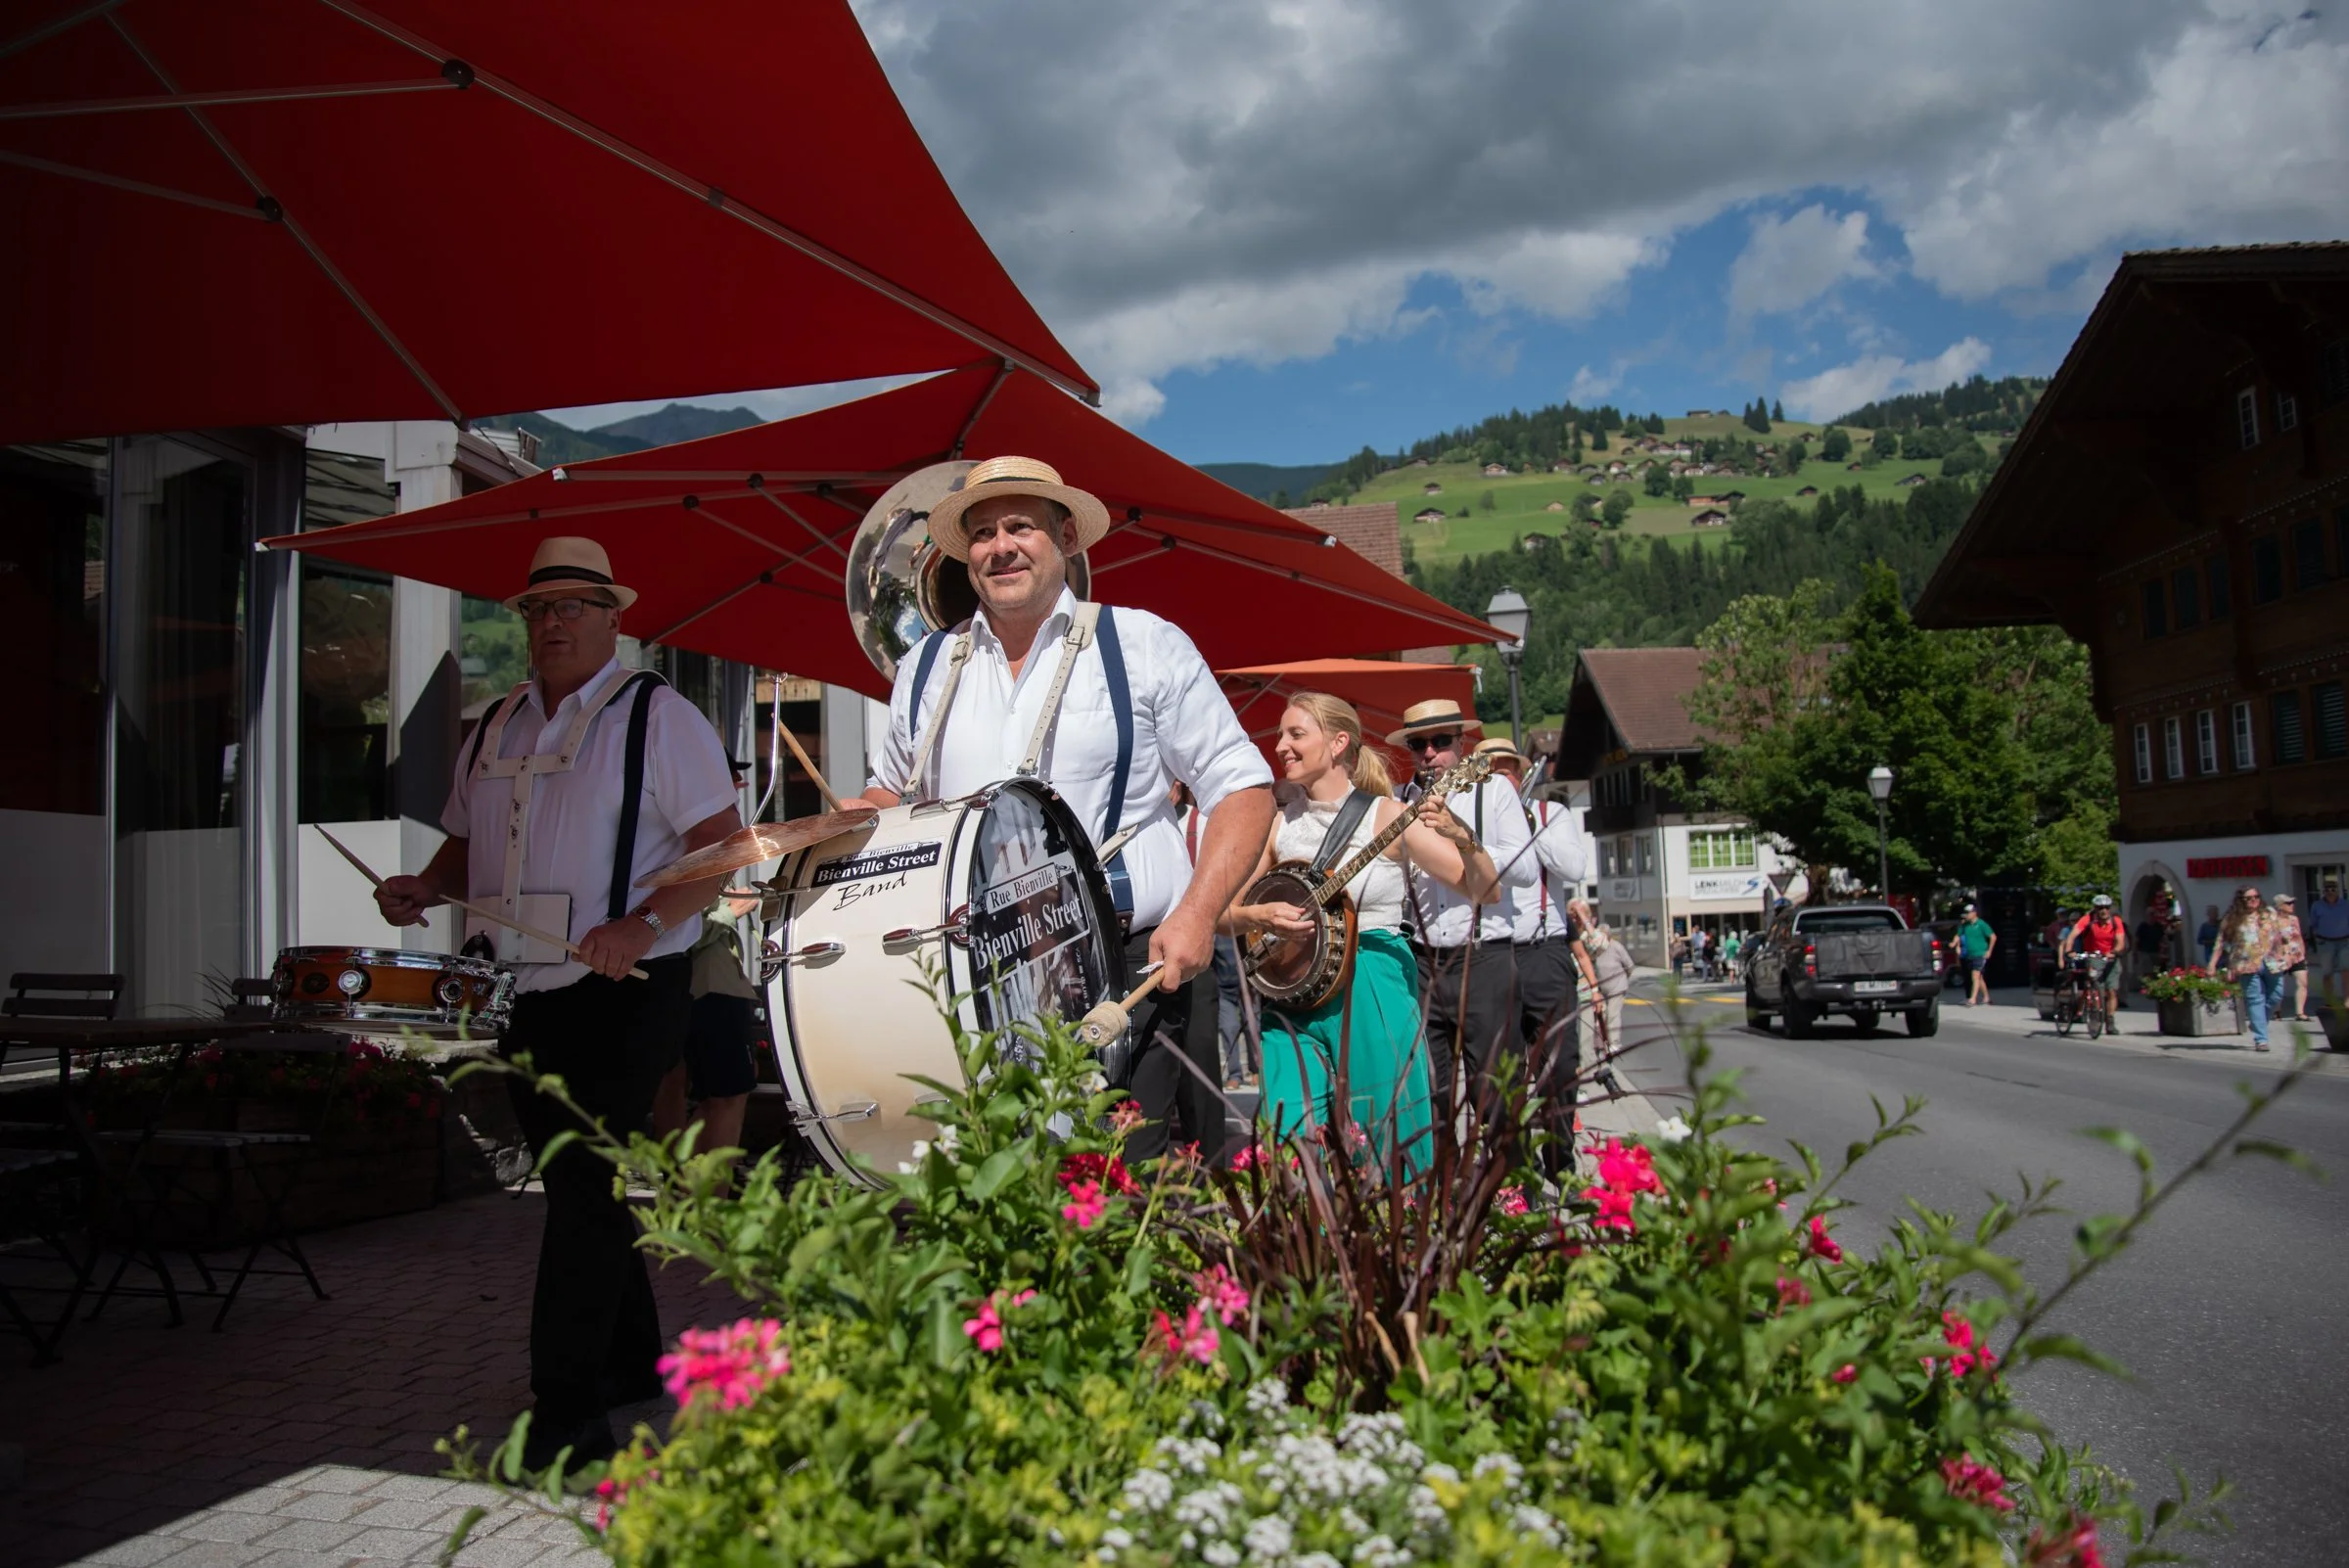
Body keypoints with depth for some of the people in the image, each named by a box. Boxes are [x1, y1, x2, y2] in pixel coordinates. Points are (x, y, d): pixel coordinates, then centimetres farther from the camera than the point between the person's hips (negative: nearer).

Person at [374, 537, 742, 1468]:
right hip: (523, 998, 7)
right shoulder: (497, 726, 15)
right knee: (578, 1188, 15)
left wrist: (643, 925, -24)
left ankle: (568, 1414, -6)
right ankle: (632, 1362, 30)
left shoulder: (657, 717, -5)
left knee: (584, 1193, -10)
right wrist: (423, 890, 3)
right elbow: (466, 843, 25)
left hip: (623, 997, -7)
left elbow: (722, 842, -11)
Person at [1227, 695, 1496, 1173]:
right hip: (1292, 997, 3)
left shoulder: (1388, 817, -3)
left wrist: (1459, 837, -26)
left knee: (1379, 1147, 0)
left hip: (1373, 994, -3)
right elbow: (1223, 913, 12)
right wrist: (1257, 917, -9)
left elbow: (1485, 891, -7)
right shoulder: (1278, 824, 9)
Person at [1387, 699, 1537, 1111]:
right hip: (1420, 963, 2)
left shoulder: (1493, 789, 5)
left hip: (1484, 958, -2)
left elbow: (1526, 869, -5)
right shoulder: (1399, 802, 10)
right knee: (1426, 1092, 4)